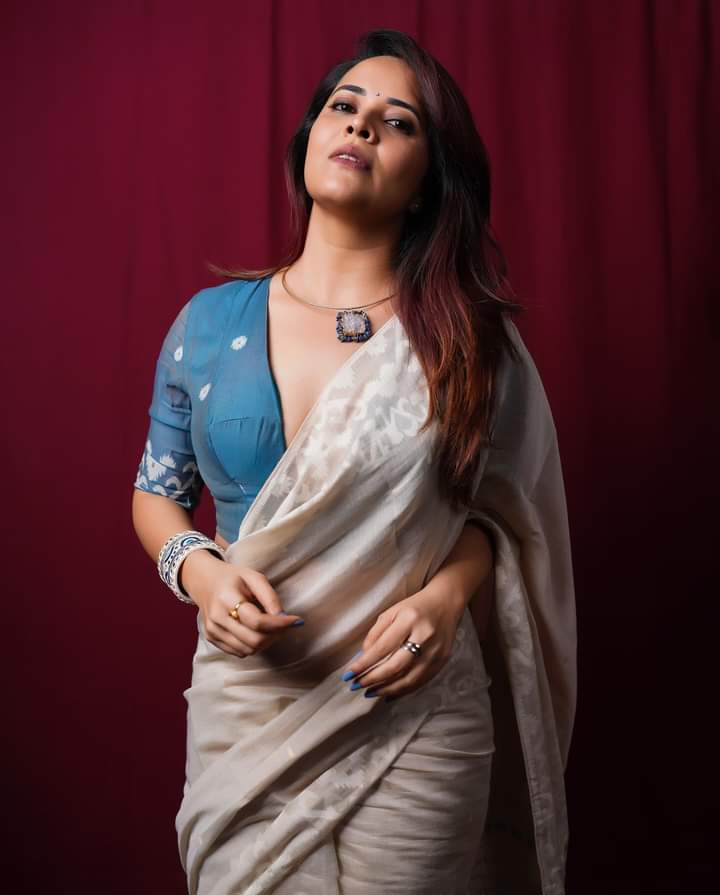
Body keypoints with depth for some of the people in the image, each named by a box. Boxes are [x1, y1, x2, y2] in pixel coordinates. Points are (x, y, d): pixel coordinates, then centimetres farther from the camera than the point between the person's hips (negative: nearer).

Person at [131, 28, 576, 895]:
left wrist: (448, 594, -16)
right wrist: (198, 570, -12)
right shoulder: (210, 322, 0)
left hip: (415, 718, 0)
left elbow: (494, 506, 4)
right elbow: (155, 494, 8)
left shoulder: (467, 339, -3)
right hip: (243, 707, 1)